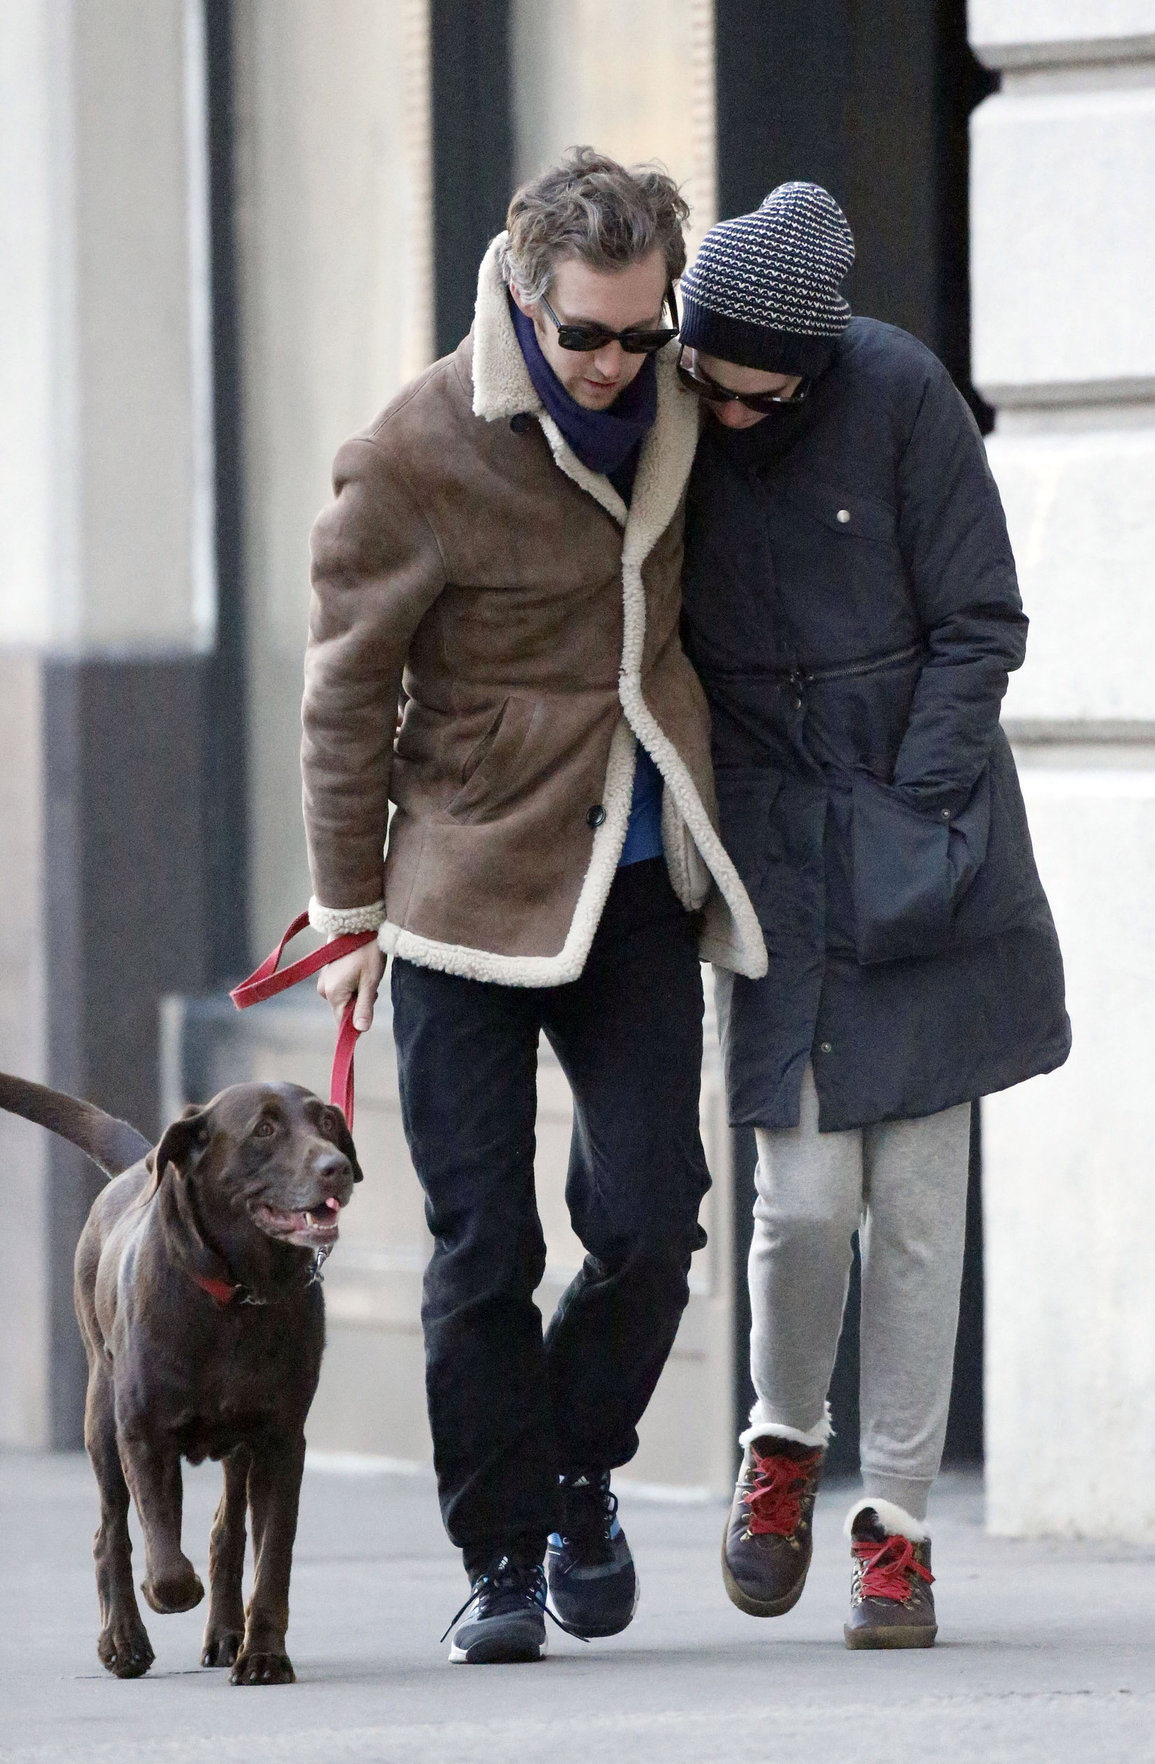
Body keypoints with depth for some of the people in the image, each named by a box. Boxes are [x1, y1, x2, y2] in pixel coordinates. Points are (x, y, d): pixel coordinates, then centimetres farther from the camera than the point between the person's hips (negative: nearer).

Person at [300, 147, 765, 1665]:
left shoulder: (670, 415, 3)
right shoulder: (416, 457, -12)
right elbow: (349, 693, -4)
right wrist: (348, 909, -2)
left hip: (638, 879, 4)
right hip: (472, 883, -4)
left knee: (650, 1219, -5)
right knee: (483, 1244, -2)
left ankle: (581, 1471, 20)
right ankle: (502, 1556, 9)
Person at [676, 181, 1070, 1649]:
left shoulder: (900, 398, -11)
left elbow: (981, 630, -5)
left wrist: (908, 817, -11)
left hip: (924, 851, -1)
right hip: (775, 859, 1)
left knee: (918, 1203, 0)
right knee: (807, 1196, -8)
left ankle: (897, 1524, 10)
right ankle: (784, 1444, 20)